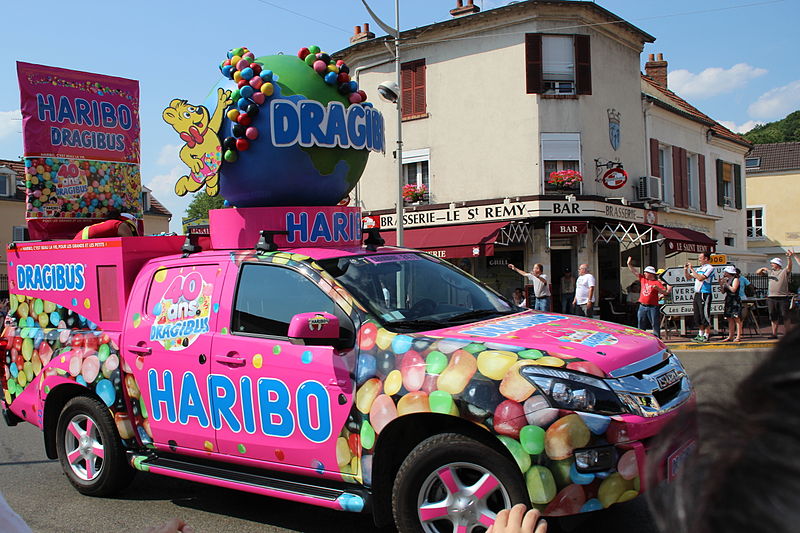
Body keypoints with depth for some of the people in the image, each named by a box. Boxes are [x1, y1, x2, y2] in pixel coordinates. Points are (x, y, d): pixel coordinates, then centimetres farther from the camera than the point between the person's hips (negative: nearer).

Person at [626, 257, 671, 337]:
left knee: (655, 325, 0)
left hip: (652, 307, -5)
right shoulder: (643, 279, 10)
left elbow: (665, 292, -11)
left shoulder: (657, 283, -6)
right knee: (641, 326, 10)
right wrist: (629, 264, 10)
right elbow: (635, 272, 14)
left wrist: (657, 288, -27)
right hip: (642, 307, 5)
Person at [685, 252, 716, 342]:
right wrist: (686, 269, 8)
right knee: (697, 317, 11)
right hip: (697, 294, 8)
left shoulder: (710, 268, -6)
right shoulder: (699, 268, 18)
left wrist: (692, 269, -14)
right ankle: (700, 335, 18)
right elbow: (688, 276, 25)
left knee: (705, 316, -7)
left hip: (705, 294, -8)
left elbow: (700, 278, -19)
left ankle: (706, 336, -4)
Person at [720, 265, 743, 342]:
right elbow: (723, 291, 15)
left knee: (737, 319, -7)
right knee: (730, 320, 7)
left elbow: (733, 290, -18)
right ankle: (730, 336, 10)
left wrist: (726, 283, -14)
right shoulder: (727, 280, 15)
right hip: (728, 301, 8)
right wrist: (721, 284, 1)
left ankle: (738, 337, -7)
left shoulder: (735, 279, -6)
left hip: (735, 301, -8)